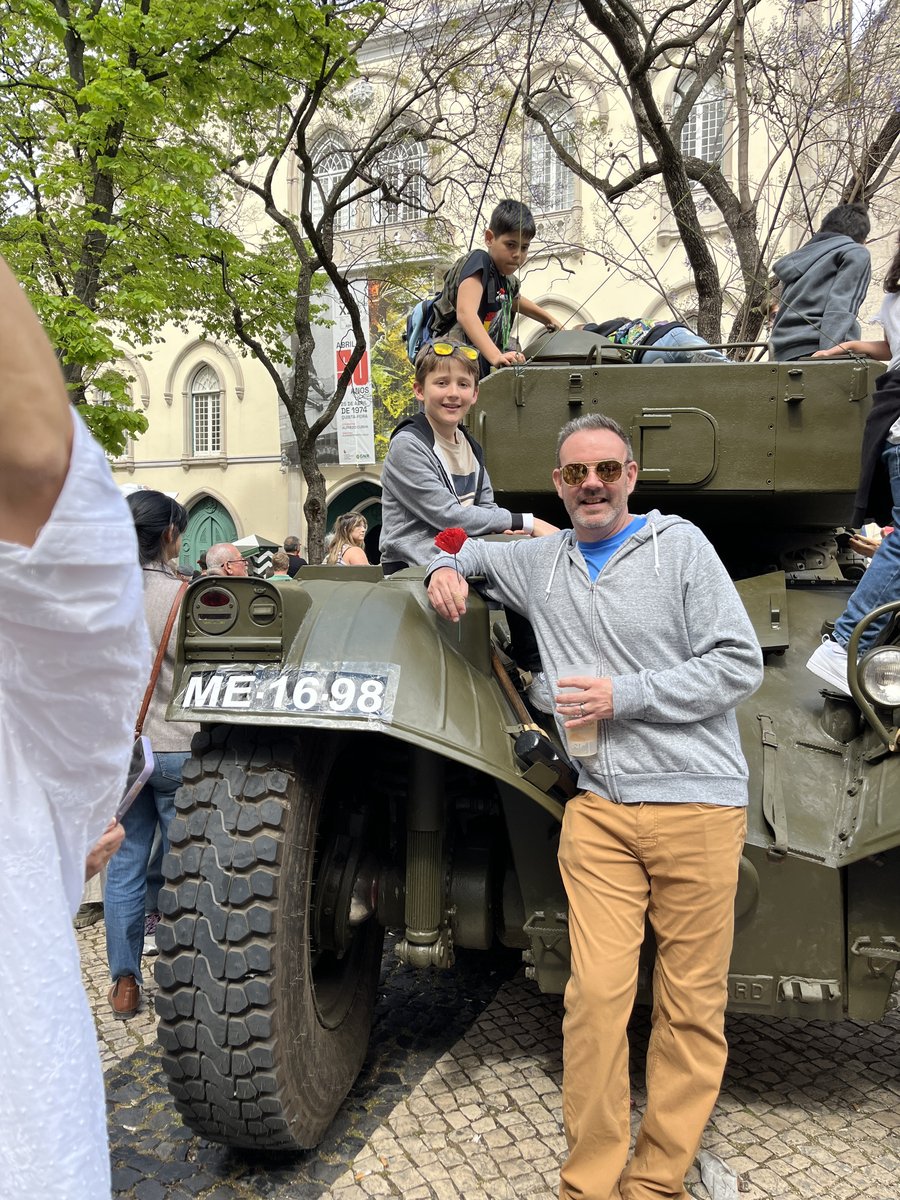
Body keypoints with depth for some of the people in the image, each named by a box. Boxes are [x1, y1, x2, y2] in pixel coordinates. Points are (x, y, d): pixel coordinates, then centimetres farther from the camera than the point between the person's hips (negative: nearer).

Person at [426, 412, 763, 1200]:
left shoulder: (680, 546, 0)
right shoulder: (540, 560, 12)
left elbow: (740, 665, -4)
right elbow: (466, 552, 31)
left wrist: (623, 697, -11)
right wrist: (446, 570, 6)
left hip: (699, 804, -2)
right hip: (600, 808, 2)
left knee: (693, 1007, 5)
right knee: (597, 995, -4)